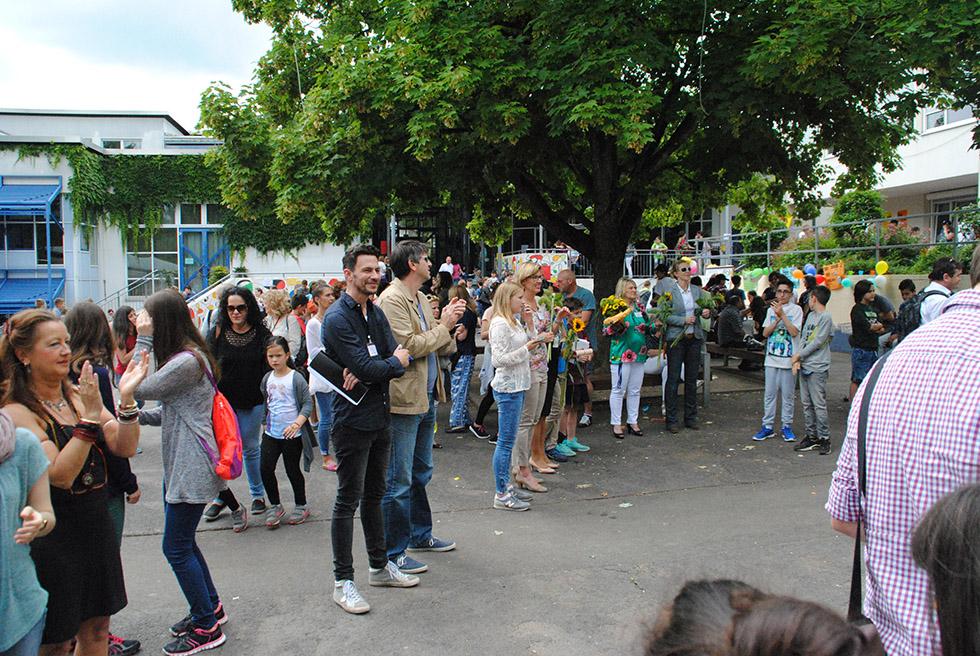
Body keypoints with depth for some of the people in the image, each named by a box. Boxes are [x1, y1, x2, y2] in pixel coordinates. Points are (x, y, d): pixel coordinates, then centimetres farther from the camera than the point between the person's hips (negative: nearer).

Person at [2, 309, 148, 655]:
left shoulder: (79, 395, 3)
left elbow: (125, 447, -3)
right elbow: (61, 475, -24)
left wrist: (126, 399, -17)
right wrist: (89, 418, -29)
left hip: (96, 525, 6)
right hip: (53, 539, -6)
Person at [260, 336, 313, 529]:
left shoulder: (296, 378, -12)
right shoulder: (267, 378, 5)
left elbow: (308, 403, -13)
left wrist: (297, 423, -24)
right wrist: (265, 421, 12)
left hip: (292, 435, -5)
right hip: (271, 433, 5)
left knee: (292, 470, 6)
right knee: (266, 469, -1)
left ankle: (301, 506, 24)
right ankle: (275, 506, 16)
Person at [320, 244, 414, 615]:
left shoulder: (376, 313, 11)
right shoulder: (338, 318, -15)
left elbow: (398, 359, 0)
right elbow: (367, 368, -23)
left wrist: (371, 370, -19)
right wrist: (395, 363, -5)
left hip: (380, 417, 8)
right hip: (352, 421, -8)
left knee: (375, 494, 18)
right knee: (348, 500, 0)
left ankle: (380, 566, 31)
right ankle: (343, 581, 9)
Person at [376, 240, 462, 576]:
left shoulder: (420, 300, 15)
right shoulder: (391, 300, -14)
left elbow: (441, 347, 16)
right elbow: (410, 347, -22)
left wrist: (449, 322, -2)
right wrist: (444, 326, -11)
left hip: (426, 398, 10)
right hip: (404, 400, -10)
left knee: (421, 473, 21)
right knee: (399, 481, -2)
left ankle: (420, 534, 36)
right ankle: (393, 552, 7)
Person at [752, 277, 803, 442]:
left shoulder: (796, 309, -2)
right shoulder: (772, 309, 10)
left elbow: (794, 332, -13)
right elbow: (765, 333, 3)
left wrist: (782, 314, -15)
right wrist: (777, 319, -8)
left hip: (789, 359, -3)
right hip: (772, 358, 3)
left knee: (788, 394, 4)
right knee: (770, 393, 6)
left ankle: (787, 426, 14)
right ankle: (768, 426, 11)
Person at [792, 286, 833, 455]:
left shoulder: (826, 317, -10)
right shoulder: (810, 316, 15)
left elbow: (818, 342, -14)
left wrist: (799, 355, -8)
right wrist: (797, 360, 2)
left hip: (818, 368, -8)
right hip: (805, 366, 8)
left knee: (819, 404, -5)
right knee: (806, 404, 11)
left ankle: (824, 438, 4)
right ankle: (811, 436, 18)